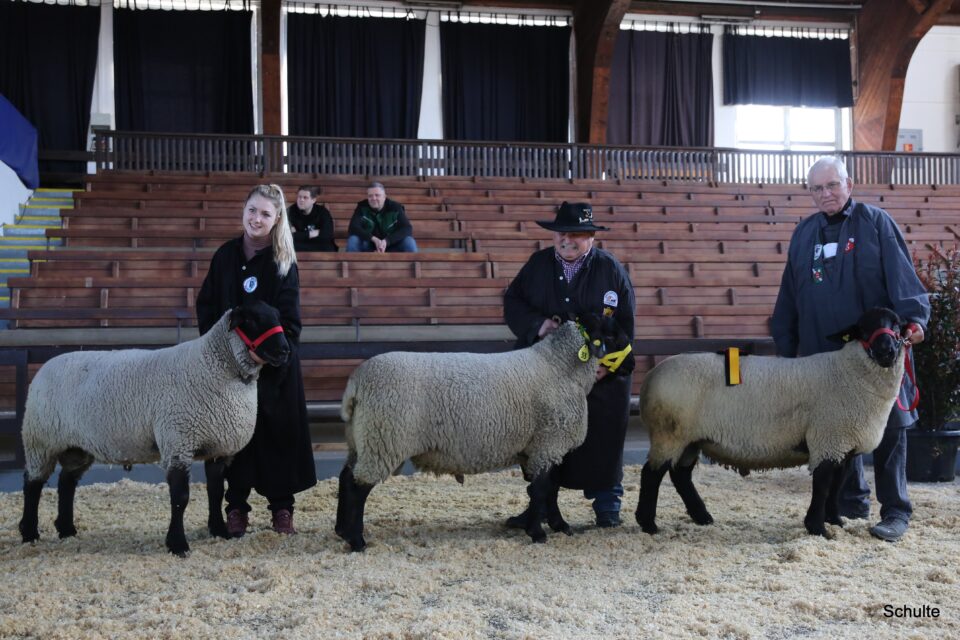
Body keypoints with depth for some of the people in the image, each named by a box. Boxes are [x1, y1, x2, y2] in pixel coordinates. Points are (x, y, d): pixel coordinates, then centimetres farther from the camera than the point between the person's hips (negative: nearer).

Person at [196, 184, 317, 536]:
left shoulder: (283, 262, -4)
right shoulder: (226, 254, 5)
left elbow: (289, 322, -8)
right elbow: (205, 305, 9)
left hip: (274, 363, -2)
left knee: (279, 434, 4)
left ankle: (281, 506, 17)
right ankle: (236, 506, 18)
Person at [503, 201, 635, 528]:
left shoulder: (610, 268, -1)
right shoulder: (537, 264, 7)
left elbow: (625, 322, -4)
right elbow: (512, 301, 6)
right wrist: (536, 324, -13)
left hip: (601, 375, -2)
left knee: (602, 442, 4)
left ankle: (607, 504, 20)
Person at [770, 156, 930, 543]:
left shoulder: (875, 222, 1)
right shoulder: (804, 234, 15)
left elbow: (901, 273, -11)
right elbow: (789, 295, 17)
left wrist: (913, 317, -26)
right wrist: (786, 348, 15)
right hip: (823, 353, 5)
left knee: (888, 427, -1)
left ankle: (895, 511, 8)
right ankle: (851, 501, 23)